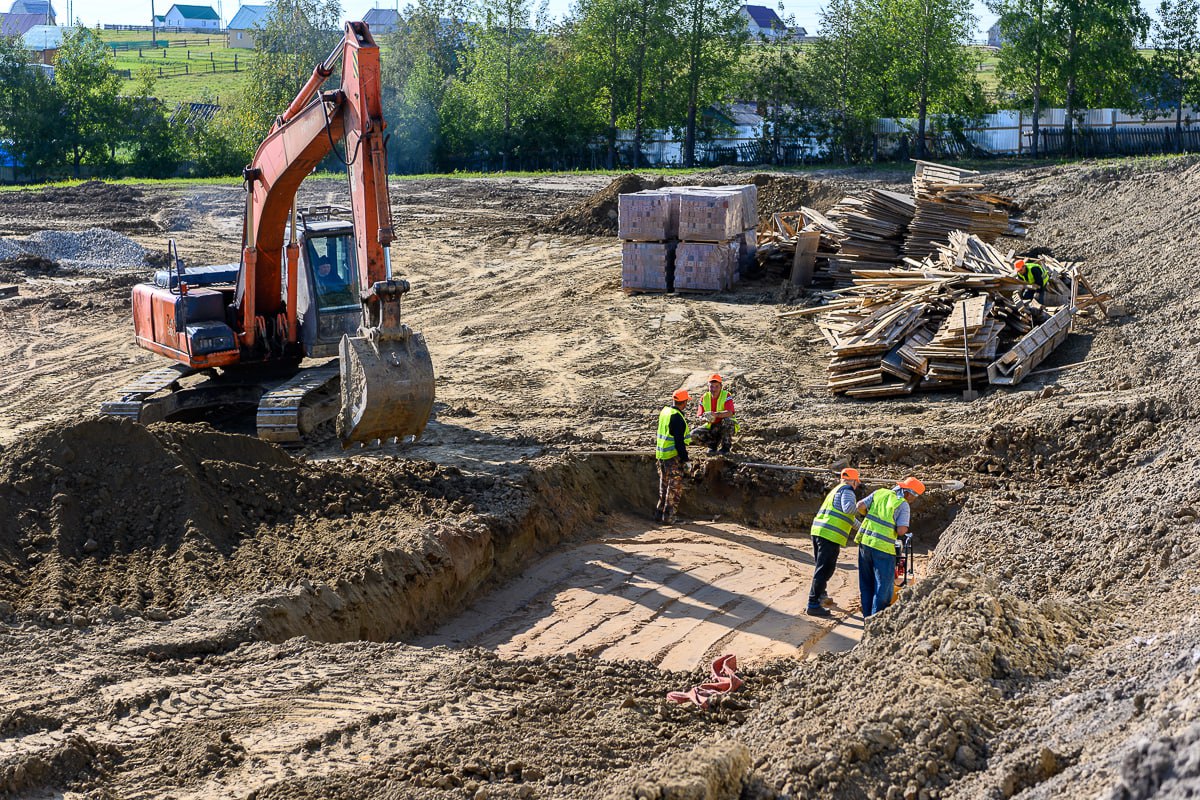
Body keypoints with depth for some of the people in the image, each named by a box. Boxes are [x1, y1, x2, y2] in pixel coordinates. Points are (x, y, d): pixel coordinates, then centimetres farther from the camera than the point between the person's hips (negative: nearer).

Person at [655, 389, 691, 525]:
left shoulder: (664, 411, 6)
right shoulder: (677, 418, -21)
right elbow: (679, 442, -22)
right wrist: (685, 459, -16)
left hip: (661, 455, 9)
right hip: (673, 457, -9)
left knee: (664, 485, 18)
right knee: (675, 487, 1)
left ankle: (660, 513, 23)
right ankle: (668, 515, 3)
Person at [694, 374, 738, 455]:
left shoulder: (726, 396, -14)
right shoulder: (704, 398, -1)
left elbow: (729, 413, -30)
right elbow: (700, 416, -5)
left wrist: (715, 414, -46)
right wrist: (705, 418, -30)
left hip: (726, 428, -3)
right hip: (710, 428, 3)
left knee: (727, 420, -38)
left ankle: (726, 446, -15)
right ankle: (713, 444, 7)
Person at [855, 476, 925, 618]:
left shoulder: (879, 493, 6)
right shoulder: (903, 505, -10)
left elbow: (860, 506, 2)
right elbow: (901, 531, -16)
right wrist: (904, 528, 6)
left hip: (865, 542, 6)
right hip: (883, 547, -6)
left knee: (866, 582, 16)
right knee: (884, 585, 5)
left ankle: (868, 615, 23)